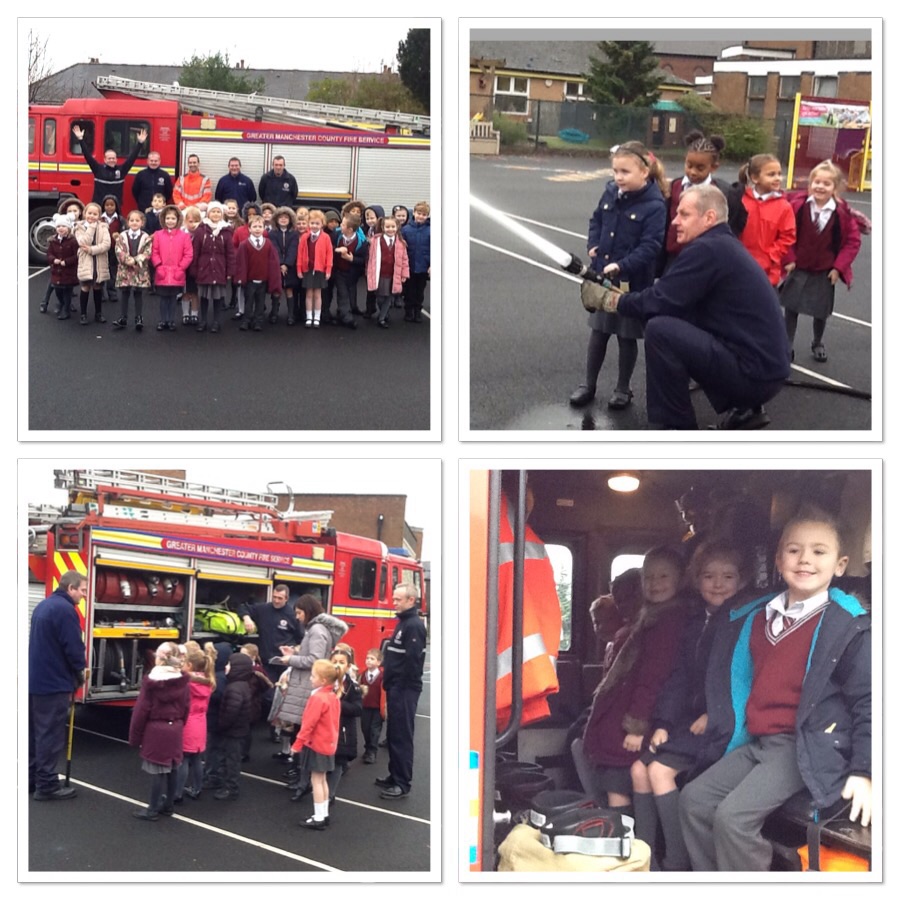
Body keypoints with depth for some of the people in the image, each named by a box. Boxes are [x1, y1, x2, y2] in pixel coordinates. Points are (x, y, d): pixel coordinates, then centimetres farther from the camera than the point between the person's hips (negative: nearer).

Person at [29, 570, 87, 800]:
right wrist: (79, 672, -1)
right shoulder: (65, 609, -17)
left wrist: (73, 671, 16)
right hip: (54, 682, -9)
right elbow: (73, 647, -20)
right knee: (51, 734, -3)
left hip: (35, 679, 9)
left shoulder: (43, 605, 13)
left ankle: (31, 779, 21)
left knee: (35, 731, 15)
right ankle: (46, 785, 0)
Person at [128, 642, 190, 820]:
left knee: (157, 770, -2)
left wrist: (135, 736, -2)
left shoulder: (151, 681, -14)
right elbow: (186, 708, 6)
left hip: (155, 730, -5)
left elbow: (141, 710, -10)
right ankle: (168, 805, 24)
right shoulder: (183, 681, 1)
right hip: (175, 730, 5)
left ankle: (153, 810, 5)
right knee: (172, 768, 13)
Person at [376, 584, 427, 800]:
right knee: (393, 733, 16)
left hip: (404, 690, -10)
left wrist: (403, 686, -20)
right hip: (397, 687, 10)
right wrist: (390, 683, 16)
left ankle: (403, 784, -3)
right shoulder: (404, 622, 16)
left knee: (402, 735, -7)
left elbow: (412, 660, -22)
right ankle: (395, 776, 26)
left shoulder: (414, 625, -16)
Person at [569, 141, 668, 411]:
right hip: (602, 276, 5)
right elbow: (596, 220, 17)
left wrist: (621, 266, -30)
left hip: (632, 282, -5)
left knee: (627, 335, 8)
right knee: (598, 331, 14)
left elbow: (650, 247, -22)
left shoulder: (654, 206, -18)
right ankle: (589, 384, 25)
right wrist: (593, 246, 1)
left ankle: (623, 388, 22)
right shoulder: (611, 193, 1)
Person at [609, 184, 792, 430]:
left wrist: (618, 302, 3)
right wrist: (629, 298, 11)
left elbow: (660, 301, -15)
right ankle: (744, 409, 21)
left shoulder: (707, 249, -14)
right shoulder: (723, 244, 17)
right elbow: (674, 300, 19)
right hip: (766, 365, 10)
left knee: (659, 330, -17)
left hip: (754, 372, -10)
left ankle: (674, 426, -5)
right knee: (677, 328, 27)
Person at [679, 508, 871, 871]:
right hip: (756, 742, 8)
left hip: (805, 747, -8)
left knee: (734, 815, -22)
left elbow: (867, 701, -10)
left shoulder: (848, 625, -8)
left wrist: (863, 772, -14)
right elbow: (740, 683, 24)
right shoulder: (755, 618, 12)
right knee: (694, 798, -3)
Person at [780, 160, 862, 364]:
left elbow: (853, 241, -4)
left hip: (825, 271, 0)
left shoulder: (842, 213, -13)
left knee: (821, 312, 13)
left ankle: (818, 344, 36)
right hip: (798, 267, 0)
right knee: (790, 307, 4)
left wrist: (839, 267, -7)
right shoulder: (797, 205, -14)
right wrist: (789, 259, -8)